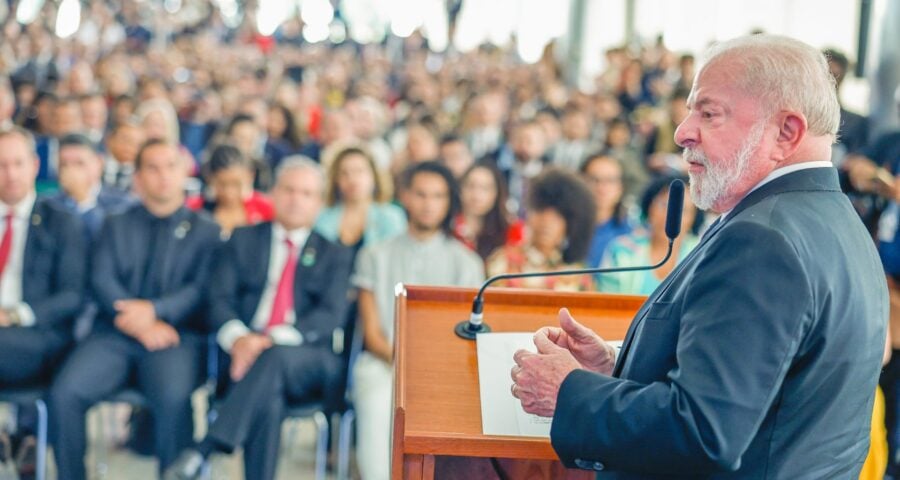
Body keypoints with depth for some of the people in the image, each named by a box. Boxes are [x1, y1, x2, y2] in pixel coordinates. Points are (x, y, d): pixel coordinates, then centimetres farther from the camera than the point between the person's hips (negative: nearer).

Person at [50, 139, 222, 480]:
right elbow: (102, 280, 5)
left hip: (176, 335, -2)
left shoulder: (206, 231, 14)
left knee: (173, 398, -34)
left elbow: (202, 289, 0)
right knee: (65, 393, -24)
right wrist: (139, 324, -12)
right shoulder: (116, 226, 19)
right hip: (115, 334, 2)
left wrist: (155, 310, -17)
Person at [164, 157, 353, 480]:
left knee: (276, 357, -37)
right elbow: (220, 298, 7)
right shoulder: (244, 240, 21)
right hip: (246, 353, 1)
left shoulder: (334, 255, 18)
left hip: (309, 364, 0)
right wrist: (238, 338, -18)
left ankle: (202, 452, -42)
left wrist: (275, 339, -19)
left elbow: (331, 315, 0)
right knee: (266, 398, -35)